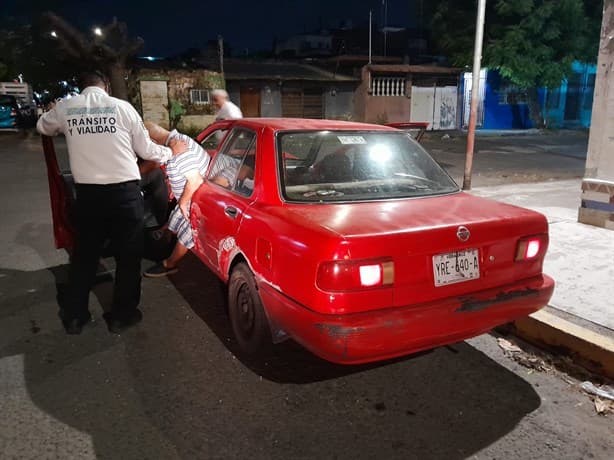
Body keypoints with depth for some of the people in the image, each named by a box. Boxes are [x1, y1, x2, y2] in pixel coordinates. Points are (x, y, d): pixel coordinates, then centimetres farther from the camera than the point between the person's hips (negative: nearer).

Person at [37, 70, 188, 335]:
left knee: (84, 254, 17)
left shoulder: (65, 108, 5)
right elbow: (145, 150, 5)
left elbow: (42, 127, 27)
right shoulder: (122, 107, -1)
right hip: (124, 192, -2)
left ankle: (74, 317, 26)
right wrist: (171, 152, 22)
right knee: (128, 256, 11)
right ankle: (122, 316, 20)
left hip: (87, 193, 3)